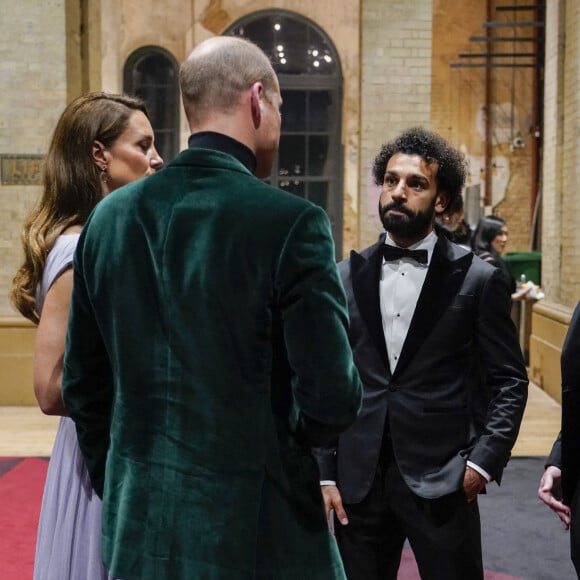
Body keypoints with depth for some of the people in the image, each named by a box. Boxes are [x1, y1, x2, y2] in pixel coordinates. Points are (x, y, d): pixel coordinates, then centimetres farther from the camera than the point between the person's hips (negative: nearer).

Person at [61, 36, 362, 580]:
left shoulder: (110, 215, -1)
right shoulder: (291, 221, -17)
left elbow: (82, 385, 6)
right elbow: (330, 400, -18)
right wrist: (285, 433, 4)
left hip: (139, 524, 5)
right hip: (253, 524, -5)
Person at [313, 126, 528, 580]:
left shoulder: (478, 279, -1)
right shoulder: (346, 277, 6)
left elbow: (509, 380, 1)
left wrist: (485, 460, -9)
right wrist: (324, 473, 2)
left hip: (442, 480, -2)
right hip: (358, 479, 3)